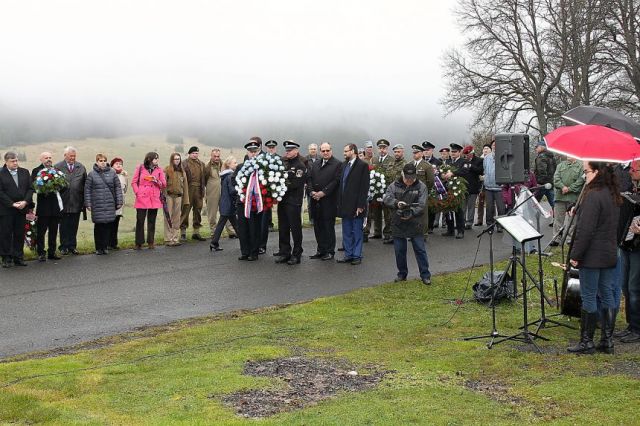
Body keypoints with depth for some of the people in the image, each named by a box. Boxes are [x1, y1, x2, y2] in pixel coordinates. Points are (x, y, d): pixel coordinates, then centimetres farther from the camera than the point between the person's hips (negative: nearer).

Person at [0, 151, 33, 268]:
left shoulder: (25, 172, 10)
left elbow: (30, 188, 7)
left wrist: (25, 202, -8)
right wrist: (12, 204, -14)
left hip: (22, 209, 4)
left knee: (20, 235, 7)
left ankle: (18, 258, 14)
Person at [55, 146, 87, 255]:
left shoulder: (81, 167, 8)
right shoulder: (58, 167, -2)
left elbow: (85, 185, 8)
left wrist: (84, 200, 3)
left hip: (76, 202, 2)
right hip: (63, 202, -2)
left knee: (74, 226, 8)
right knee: (64, 226, 5)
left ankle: (72, 246, 16)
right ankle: (64, 247, 13)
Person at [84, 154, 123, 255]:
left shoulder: (112, 173, 7)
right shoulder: (92, 174, 3)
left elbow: (118, 187, 9)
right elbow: (87, 189, 4)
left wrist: (119, 201, 4)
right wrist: (88, 204, 0)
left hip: (110, 204, 1)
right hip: (97, 204, -1)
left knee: (108, 225, 1)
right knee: (98, 226, 0)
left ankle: (105, 247, 12)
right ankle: (98, 248, 9)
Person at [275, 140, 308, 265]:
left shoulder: (300, 165, -7)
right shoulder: (283, 162, 12)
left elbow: (296, 183, -16)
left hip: (294, 201, -6)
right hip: (282, 200, 7)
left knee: (295, 228, 1)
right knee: (283, 228, 11)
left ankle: (296, 255, 8)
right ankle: (284, 253, 20)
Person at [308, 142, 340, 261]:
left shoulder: (337, 164, -3)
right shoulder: (315, 165, 18)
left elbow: (336, 181, -12)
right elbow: (309, 180, 13)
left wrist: (323, 192, -16)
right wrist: (311, 192, -5)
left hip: (329, 201, -6)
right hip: (315, 201, 6)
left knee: (329, 226, -1)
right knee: (318, 226, 9)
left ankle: (329, 251, 7)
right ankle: (321, 250, 17)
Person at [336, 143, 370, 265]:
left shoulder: (362, 165, -8)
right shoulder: (344, 165, 13)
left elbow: (364, 187, -12)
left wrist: (360, 205, -16)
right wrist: (339, 202, 10)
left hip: (356, 205, -7)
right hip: (345, 205, 7)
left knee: (357, 232, 2)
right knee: (346, 232, 12)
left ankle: (357, 255, 10)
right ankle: (348, 255, 20)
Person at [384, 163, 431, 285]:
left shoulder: (421, 187, -3)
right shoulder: (394, 185, 2)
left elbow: (421, 205, -11)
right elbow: (387, 198, -12)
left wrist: (411, 213, -27)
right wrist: (397, 203, -31)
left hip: (415, 224, -2)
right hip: (398, 224, 2)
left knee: (420, 250, 2)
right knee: (399, 250, 10)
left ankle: (425, 275, 10)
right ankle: (402, 274, 24)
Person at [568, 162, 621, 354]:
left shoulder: (593, 195, -19)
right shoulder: (614, 195, 9)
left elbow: (585, 229, -21)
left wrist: (575, 254, -15)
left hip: (592, 256, -9)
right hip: (610, 254, 9)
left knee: (588, 297, 0)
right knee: (607, 295, 12)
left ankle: (587, 342, 6)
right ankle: (608, 341, 17)